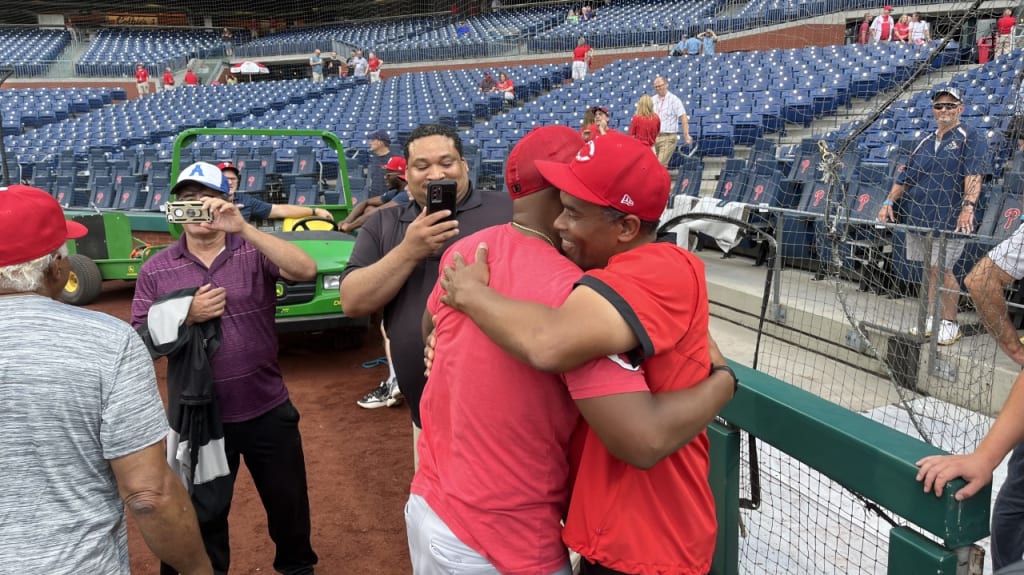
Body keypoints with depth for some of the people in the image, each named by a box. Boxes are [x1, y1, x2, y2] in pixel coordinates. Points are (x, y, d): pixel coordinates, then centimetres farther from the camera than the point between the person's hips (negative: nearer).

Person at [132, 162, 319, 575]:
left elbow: (305, 271, -24)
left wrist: (243, 228, -32)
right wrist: (187, 316, -20)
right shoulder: (155, 270, -1)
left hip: (269, 411, 0)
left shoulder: (254, 251, -5)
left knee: (289, 503, 17)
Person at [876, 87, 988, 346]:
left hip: (948, 220, -6)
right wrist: (889, 202, 9)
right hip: (919, 218, 6)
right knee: (930, 269, 12)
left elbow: (974, 175, -18)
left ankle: (950, 323, 10)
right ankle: (931, 318, 22)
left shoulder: (971, 139, -4)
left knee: (942, 270, -5)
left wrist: (968, 207, -31)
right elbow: (905, 176, 20)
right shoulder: (924, 142, 15)